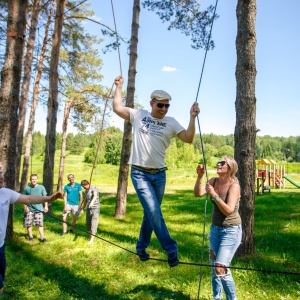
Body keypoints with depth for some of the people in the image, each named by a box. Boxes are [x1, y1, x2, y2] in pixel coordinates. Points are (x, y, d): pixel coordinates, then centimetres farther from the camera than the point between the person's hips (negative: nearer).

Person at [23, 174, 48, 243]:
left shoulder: (41, 187, 0)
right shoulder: (27, 188, 0)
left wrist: (46, 206, 0)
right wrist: (25, 207, -5)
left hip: (39, 209, 0)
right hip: (29, 209, 0)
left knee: (40, 224, 1)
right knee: (29, 224, 6)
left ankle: (42, 237, 8)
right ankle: (30, 237, 23)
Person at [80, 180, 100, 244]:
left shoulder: (94, 188, -15)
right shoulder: (87, 190, 12)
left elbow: (95, 196, -36)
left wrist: (92, 202, -55)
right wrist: (83, 207, 33)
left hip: (95, 208, -8)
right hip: (89, 208, 8)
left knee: (93, 224, -9)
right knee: (87, 223, 9)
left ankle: (91, 240, -9)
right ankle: (91, 234, 30)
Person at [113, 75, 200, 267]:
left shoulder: (171, 122, 2)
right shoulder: (139, 115, 2)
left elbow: (188, 139, -9)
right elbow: (117, 108, 3)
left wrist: (193, 117, -20)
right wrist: (119, 87, 4)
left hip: (159, 174, 3)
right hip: (140, 173, -3)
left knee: (151, 212, 12)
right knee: (154, 211, -12)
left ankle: (141, 247, 30)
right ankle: (170, 249, -5)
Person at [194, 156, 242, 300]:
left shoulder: (234, 185, -18)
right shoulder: (213, 181, 0)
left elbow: (229, 210, -25)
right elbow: (198, 193, -11)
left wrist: (214, 194, -29)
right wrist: (200, 176, -23)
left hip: (231, 231, -6)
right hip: (215, 229, 7)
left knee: (220, 268, -12)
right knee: (213, 266, 13)